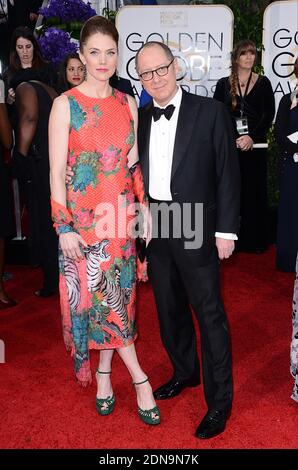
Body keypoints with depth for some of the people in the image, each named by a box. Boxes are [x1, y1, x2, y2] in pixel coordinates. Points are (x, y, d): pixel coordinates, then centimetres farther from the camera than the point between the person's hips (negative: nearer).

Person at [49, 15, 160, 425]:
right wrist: (64, 226, -12)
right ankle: (139, 378, 18)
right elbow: (56, 171, -8)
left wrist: (144, 209, 5)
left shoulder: (128, 104, 7)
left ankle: (104, 377, 29)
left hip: (121, 216, 4)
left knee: (113, 296, 10)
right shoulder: (66, 104, -5)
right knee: (97, 296, 1)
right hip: (83, 219, -3)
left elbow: (134, 164, 11)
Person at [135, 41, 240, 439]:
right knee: (169, 308, 17)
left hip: (195, 228, -5)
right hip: (153, 228, 5)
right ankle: (185, 372, 39)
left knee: (209, 313, 1)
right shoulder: (140, 118, 8)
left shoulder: (210, 112, -5)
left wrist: (226, 230, -9)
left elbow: (228, 173, -5)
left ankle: (219, 401, 16)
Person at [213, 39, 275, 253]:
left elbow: (268, 114, -1)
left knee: (254, 191, 3)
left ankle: (255, 240, 13)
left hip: (254, 145, 0)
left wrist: (252, 137, -14)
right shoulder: (224, 84, 8)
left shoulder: (263, 83, 6)